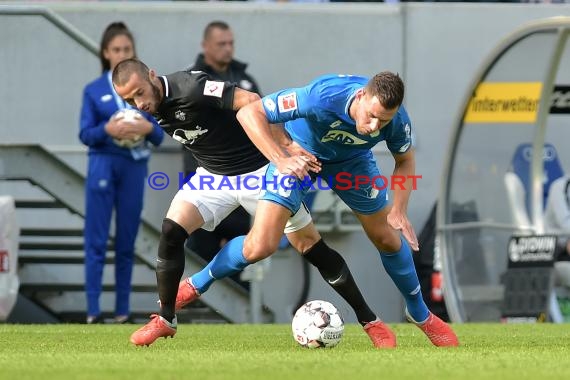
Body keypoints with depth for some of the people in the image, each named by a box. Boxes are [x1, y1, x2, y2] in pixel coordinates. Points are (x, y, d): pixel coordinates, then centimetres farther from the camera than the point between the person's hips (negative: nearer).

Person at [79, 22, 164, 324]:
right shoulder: (94, 90, 3)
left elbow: (159, 137, 5)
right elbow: (85, 134, -2)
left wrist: (148, 127, -16)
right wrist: (108, 130, -21)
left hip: (135, 168, 2)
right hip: (103, 166, -2)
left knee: (126, 243, 7)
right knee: (96, 240, -5)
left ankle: (122, 311, 13)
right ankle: (93, 311, -5)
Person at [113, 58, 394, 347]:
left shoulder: (190, 88, -28)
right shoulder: (153, 108, -4)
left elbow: (252, 104, -31)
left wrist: (288, 148, -36)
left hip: (257, 170, -6)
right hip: (213, 176, 6)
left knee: (311, 248, -2)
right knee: (171, 231, -14)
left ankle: (369, 321, 9)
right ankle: (165, 319, 0)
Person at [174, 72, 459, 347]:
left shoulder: (398, 121, -29)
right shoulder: (323, 96, -42)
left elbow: (405, 160, -5)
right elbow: (249, 113, -39)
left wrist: (399, 210, -19)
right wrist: (281, 161, -48)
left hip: (352, 159, 4)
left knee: (389, 240, 9)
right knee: (260, 246, -16)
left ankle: (420, 314, 35)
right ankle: (196, 285, 10)